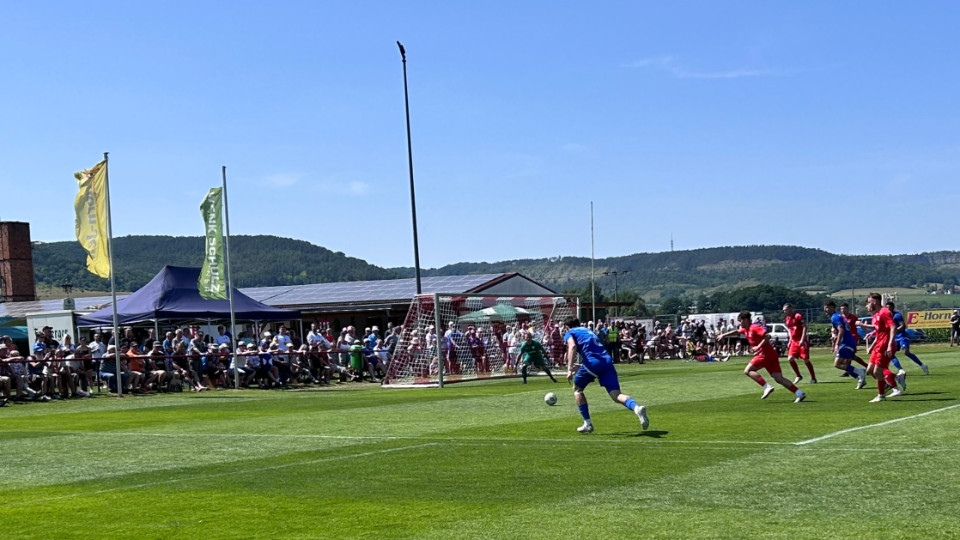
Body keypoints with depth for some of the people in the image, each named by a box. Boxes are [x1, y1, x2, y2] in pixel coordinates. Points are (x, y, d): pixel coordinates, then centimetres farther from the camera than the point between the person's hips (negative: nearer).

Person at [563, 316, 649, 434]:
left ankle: (587, 423, 14)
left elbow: (572, 347, -8)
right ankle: (636, 407, -37)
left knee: (577, 389, 20)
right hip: (607, 361, 5)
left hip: (592, 362, -5)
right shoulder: (588, 331, 34)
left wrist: (570, 369, -16)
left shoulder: (569, 334, 14)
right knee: (616, 395, -7)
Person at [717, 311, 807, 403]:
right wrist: (724, 335, 39)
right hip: (771, 355, 9)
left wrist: (758, 347, -23)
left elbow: (767, 336, -21)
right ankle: (800, 393, -8)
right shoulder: (746, 329, 18)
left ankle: (767, 387, -19)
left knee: (747, 371, -8)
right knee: (779, 378, 0)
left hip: (765, 354, -9)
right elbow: (736, 331, 38)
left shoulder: (754, 328, -10)